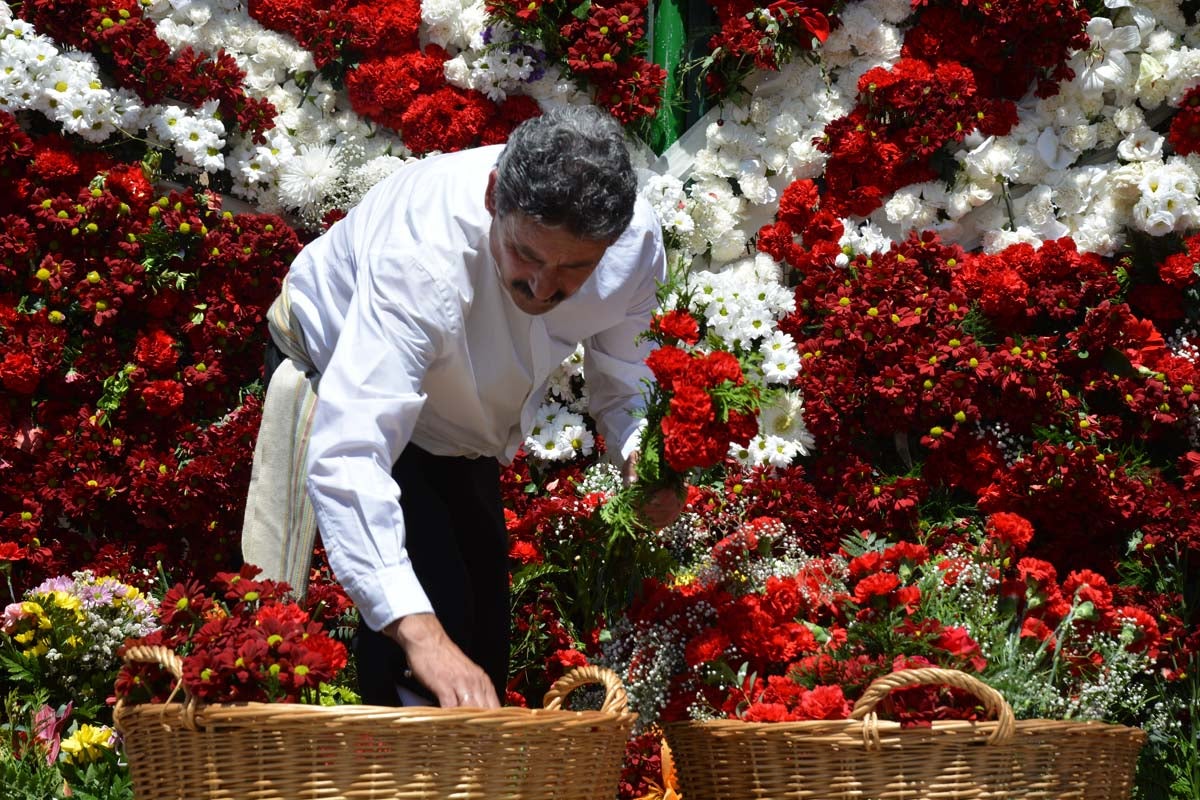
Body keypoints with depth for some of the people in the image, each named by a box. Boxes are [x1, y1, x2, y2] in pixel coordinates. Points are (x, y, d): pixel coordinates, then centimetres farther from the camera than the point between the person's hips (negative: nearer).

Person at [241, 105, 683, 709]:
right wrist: (418, 632, -65)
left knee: (482, 636, 12)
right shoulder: (422, 257, -47)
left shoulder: (636, 243, -28)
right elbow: (347, 455, -55)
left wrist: (642, 455, -31)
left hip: (458, 430, 6)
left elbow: (623, 379, -7)